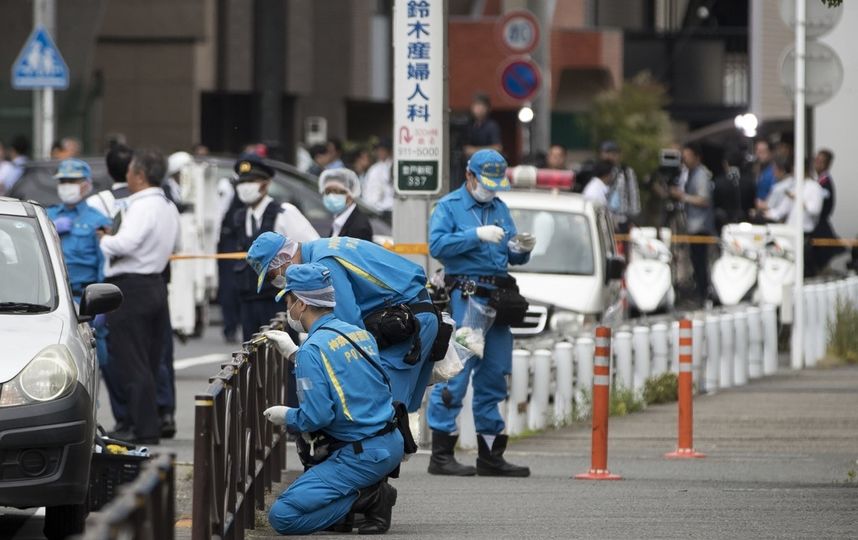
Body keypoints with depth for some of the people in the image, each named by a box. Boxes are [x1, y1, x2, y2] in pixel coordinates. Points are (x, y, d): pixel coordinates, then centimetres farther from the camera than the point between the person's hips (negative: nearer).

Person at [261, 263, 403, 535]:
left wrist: (285, 416, 3)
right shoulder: (358, 333, 11)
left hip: (363, 456, -9)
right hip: (393, 444, 9)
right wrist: (295, 352, 30)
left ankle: (369, 497, -8)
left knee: (282, 516, -11)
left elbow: (316, 416, -18)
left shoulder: (313, 349, -14)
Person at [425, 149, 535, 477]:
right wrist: (477, 235, -21)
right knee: (456, 374, -11)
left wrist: (521, 249, -1)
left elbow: (510, 256, 22)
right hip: (465, 298, -7)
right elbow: (437, 244, -14)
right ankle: (441, 455, -11)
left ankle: (491, 456, 15)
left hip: (498, 300, 7)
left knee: (493, 377, 9)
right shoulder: (449, 206, 1)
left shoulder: (499, 209, 21)